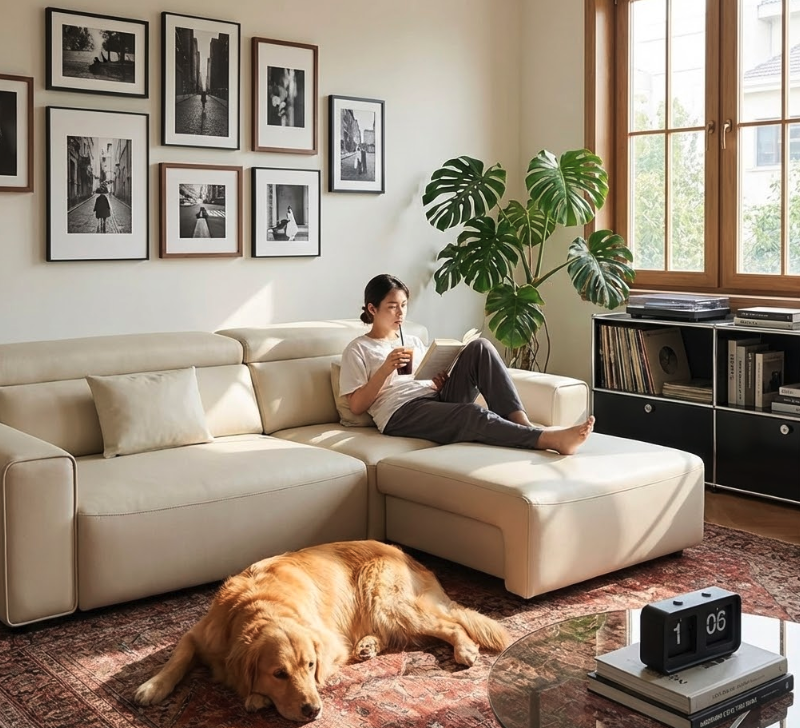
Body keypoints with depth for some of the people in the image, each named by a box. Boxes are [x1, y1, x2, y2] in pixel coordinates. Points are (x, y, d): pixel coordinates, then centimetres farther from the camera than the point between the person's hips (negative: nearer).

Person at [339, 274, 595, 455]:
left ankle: (522, 424, -31)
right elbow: (357, 406, -1)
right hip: (402, 415, -6)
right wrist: (385, 369, -12)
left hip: (438, 401, 6)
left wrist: (440, 383, 0)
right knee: (473, 414, -37)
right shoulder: (357, 350, 9)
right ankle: (550, 439, -50)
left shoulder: (414, 342, 29)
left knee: (479, 347, -18)